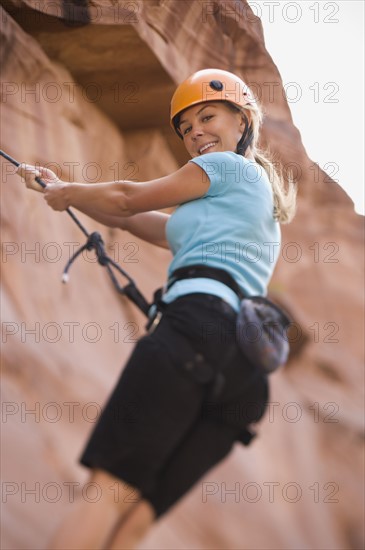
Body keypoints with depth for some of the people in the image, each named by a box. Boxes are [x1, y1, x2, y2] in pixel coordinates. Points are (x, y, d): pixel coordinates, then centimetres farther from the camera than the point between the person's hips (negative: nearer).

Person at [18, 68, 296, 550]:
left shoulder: (230, 165, 12)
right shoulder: (260, 203, 37)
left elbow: (129, 200, 13)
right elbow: (132, 220, 38)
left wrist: (67, 192, 31)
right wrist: (60, 188, 41)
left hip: (195, 326, -8)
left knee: (107, 492, -18)